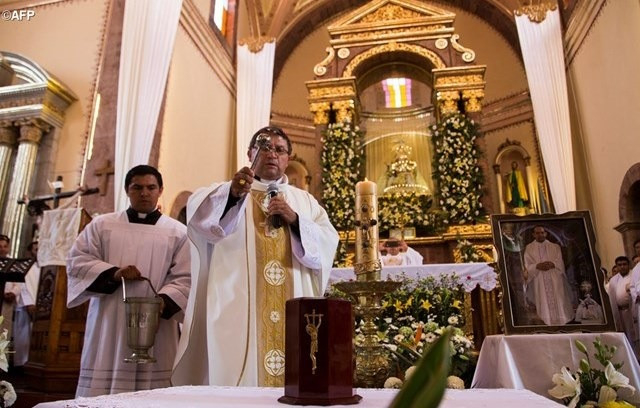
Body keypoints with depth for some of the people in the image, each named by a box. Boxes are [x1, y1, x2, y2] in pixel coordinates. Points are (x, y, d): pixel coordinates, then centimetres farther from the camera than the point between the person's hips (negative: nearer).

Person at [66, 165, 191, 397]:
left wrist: (163, 302, -19)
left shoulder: (178, 232, 6)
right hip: (107, 325, 2)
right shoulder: (101, 225, 13)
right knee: (100, 389, 1)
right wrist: (112, 273, -10)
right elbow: (76, 261, 6)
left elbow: (185, 279, -1)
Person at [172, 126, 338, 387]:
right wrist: (233, 193, -32)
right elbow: (197, 215, -14)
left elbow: (327, 246, 5)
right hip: (238, 311, -2)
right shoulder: (226, 192, 9)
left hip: (293, 314, 3)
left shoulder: (305, 201, 17)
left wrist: (295, 219, -9)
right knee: (237, 379, -3)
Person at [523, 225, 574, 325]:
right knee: (544, 303, -2)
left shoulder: (555, 246, 12)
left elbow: (560, 262, 3)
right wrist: (537, 266, -19)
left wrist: (552, 264, -18)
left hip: (555, 280, 1)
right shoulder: (529, 248, 7)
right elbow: (528, 265, 1)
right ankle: (546, 323, 1)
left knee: (558, 303, 0)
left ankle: (561, 322, 6)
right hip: (539, 281, -1)